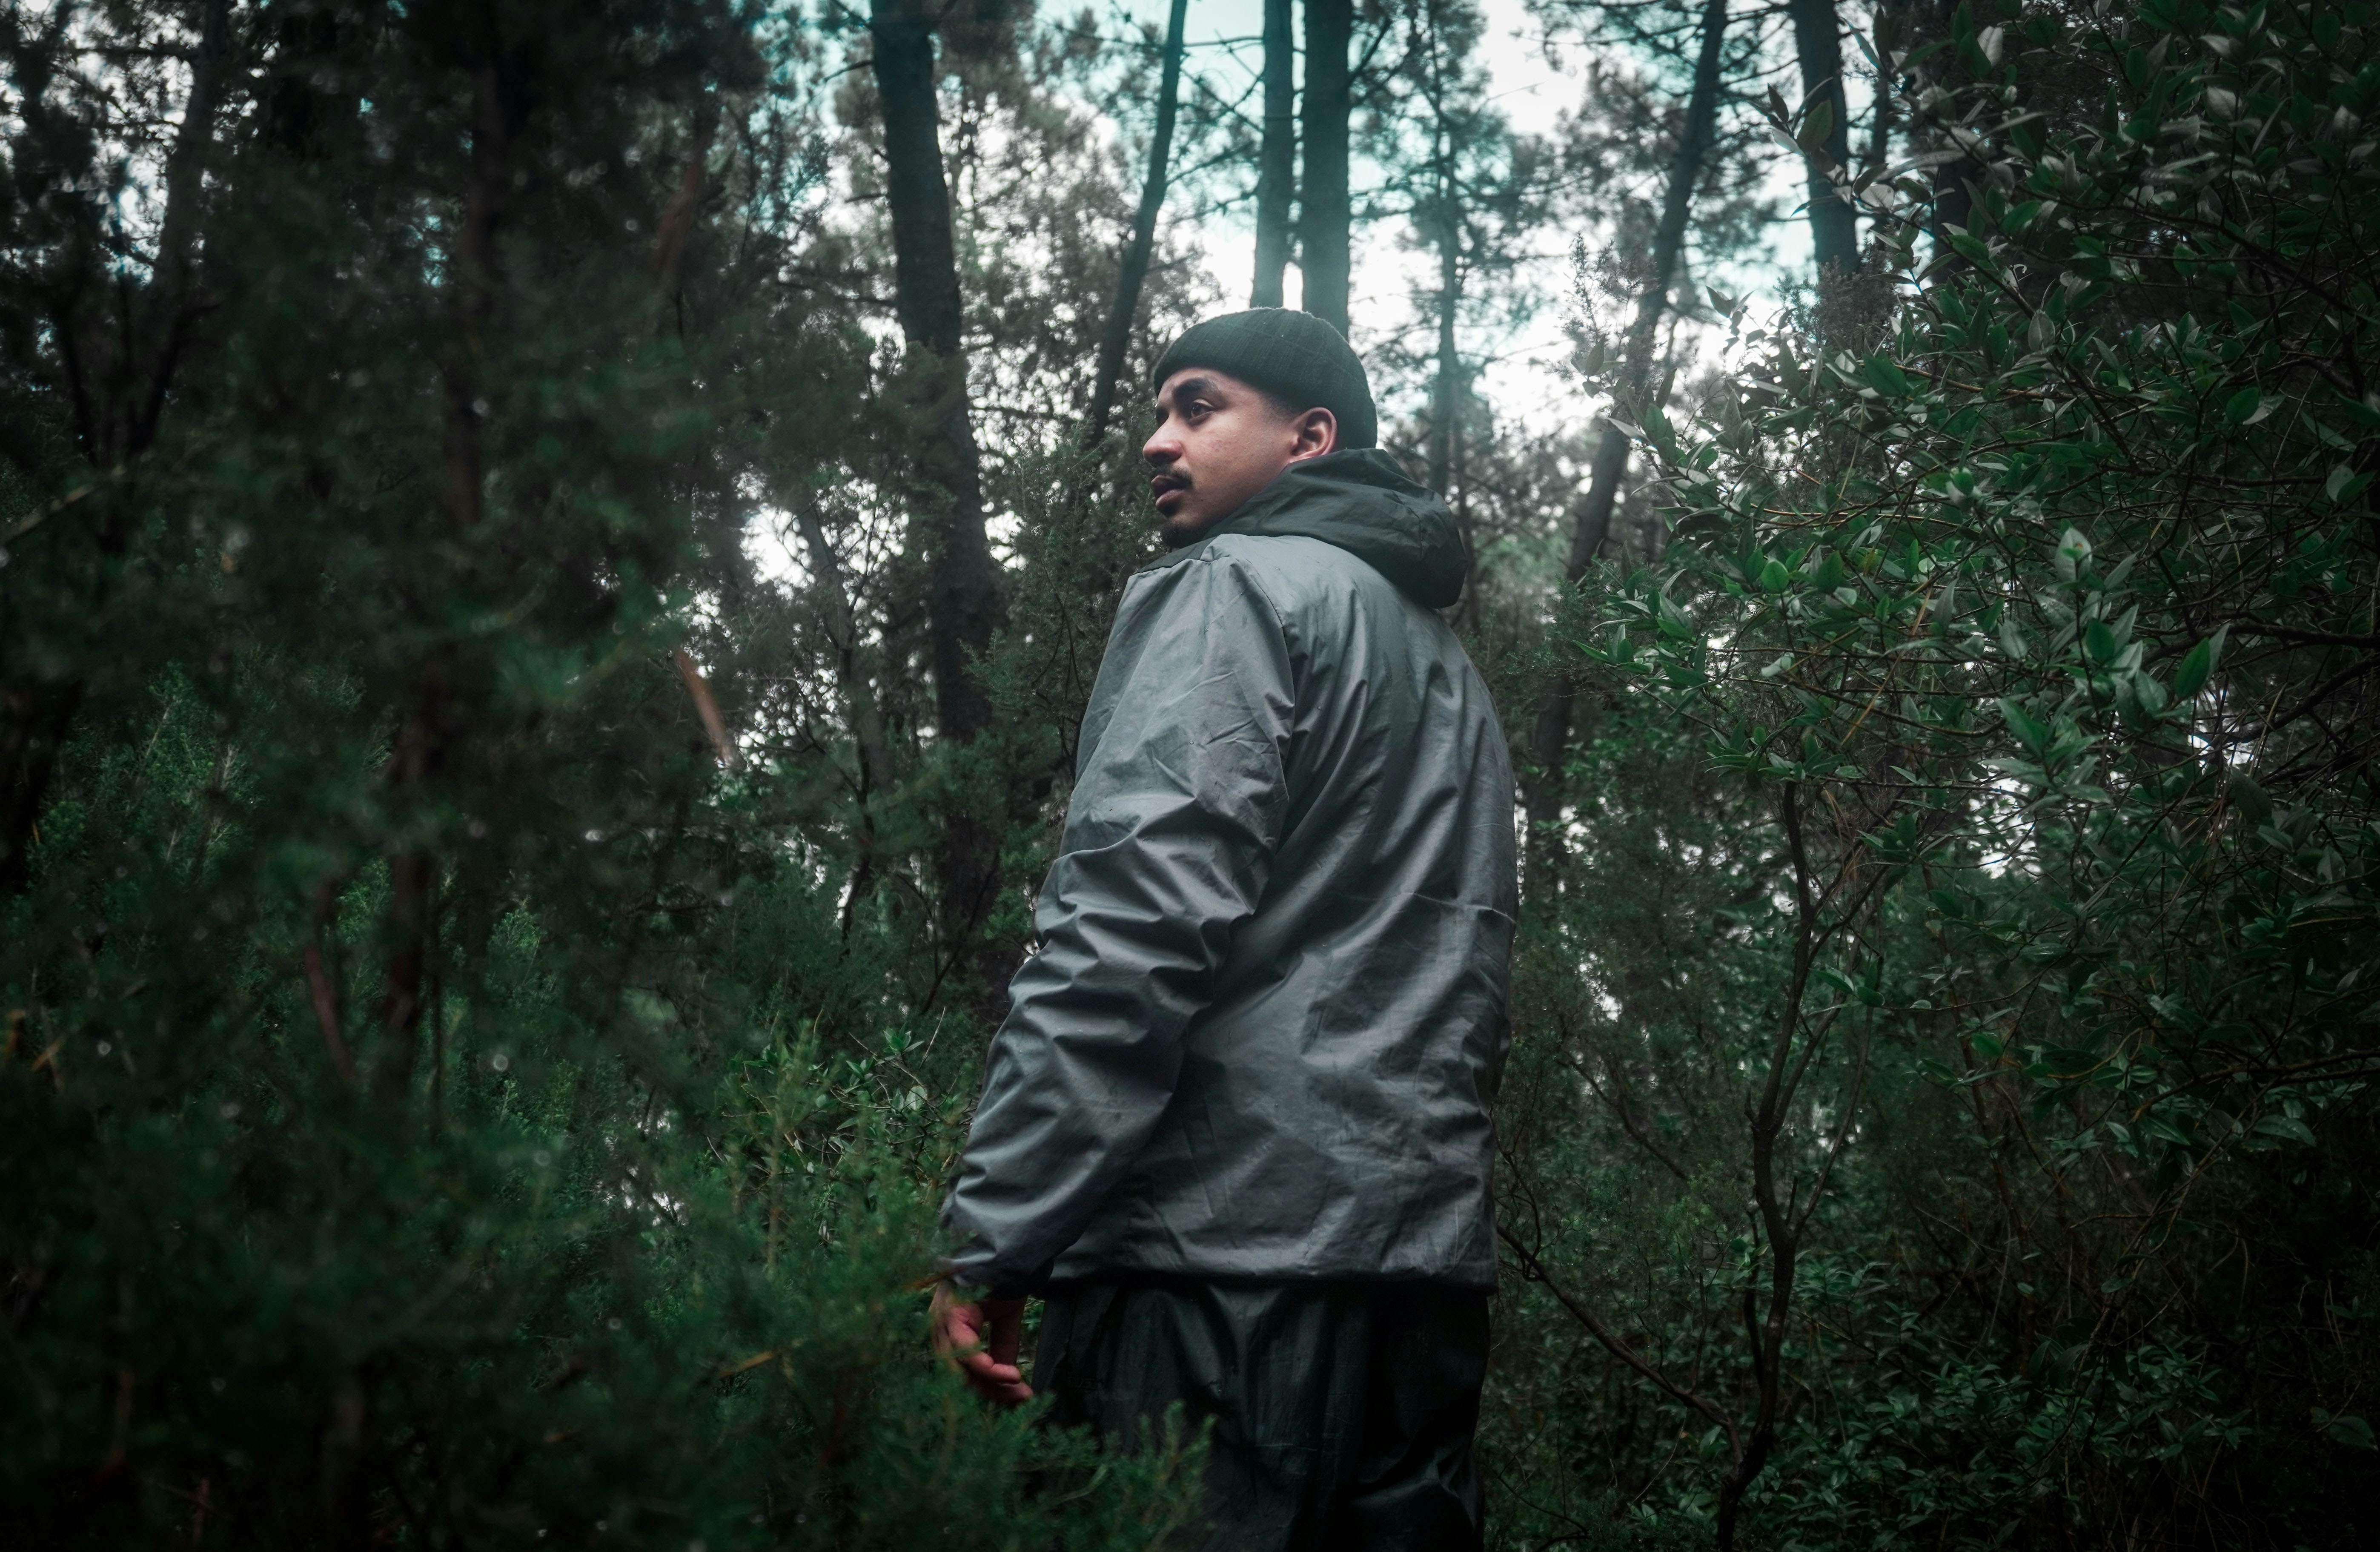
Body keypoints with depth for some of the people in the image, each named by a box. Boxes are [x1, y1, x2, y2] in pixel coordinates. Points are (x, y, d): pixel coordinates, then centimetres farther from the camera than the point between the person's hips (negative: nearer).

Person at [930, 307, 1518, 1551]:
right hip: (1427, 1263, 9)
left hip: (1232, 1260, -8)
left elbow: (1131, 932, -13)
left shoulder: (1236, 589, 1)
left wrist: (990, 1236, -15)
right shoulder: (1448, 669, 27)